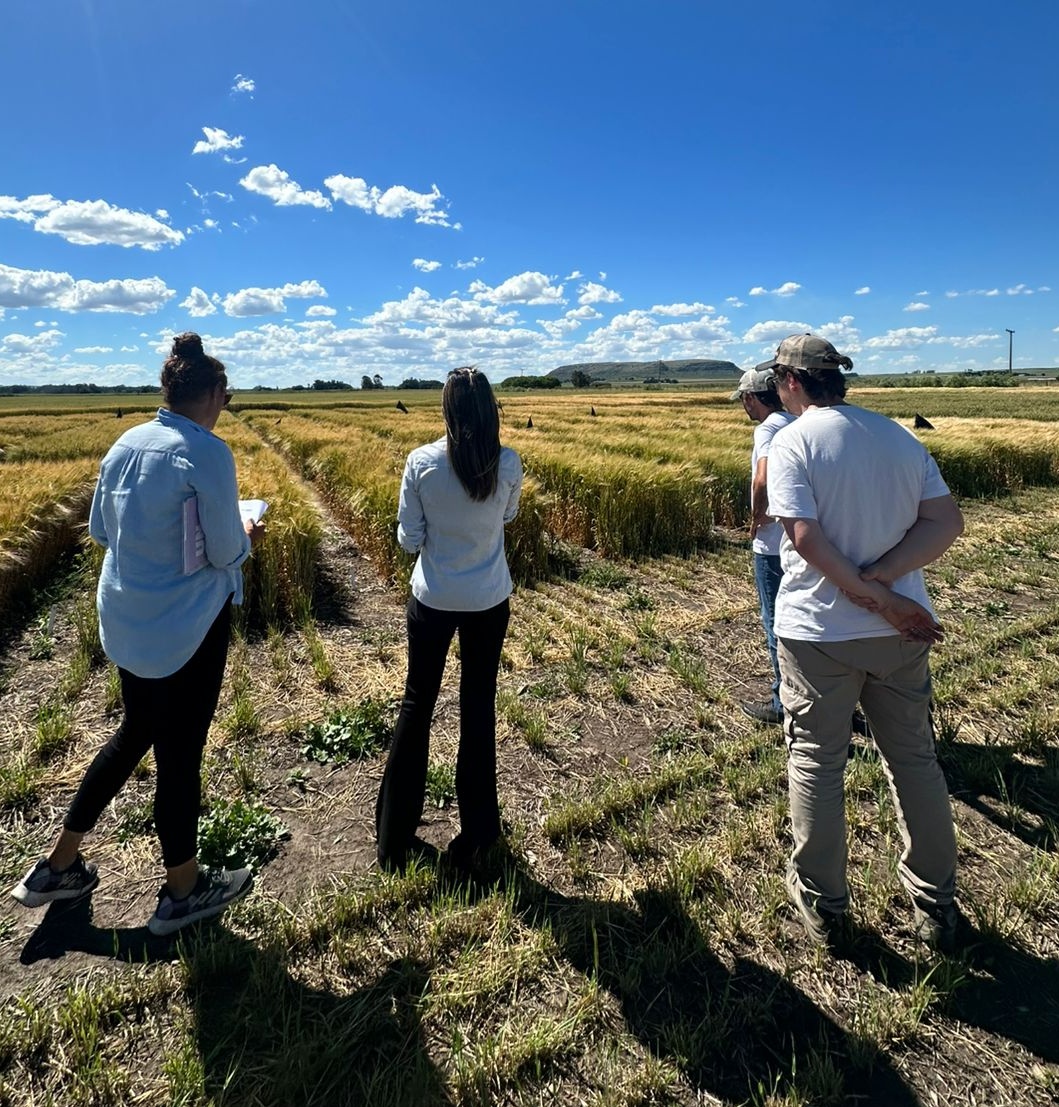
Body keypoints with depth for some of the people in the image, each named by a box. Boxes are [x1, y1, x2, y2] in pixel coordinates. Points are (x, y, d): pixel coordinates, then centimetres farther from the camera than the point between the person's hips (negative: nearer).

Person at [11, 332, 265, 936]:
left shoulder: (126, 444, 4)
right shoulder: (207, 452, -19)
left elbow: (101, 530, 12)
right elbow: (226, 553, -17)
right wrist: (247, 536, 4)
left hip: (126, 622, 8)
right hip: (186, 626, -7)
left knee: (136, 733, 25)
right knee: (180, 751, 8)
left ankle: (60, 864, 39)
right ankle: (183, 889, 29)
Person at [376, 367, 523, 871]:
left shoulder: (421, 462, -13)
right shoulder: (508, 463, -10)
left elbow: (409, 538, -6)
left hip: (433, 599, 0)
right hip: (488, 601, 1)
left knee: (417, 704, 15)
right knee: (478, 708, 14)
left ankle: (394, 836, 28)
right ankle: (475, 834, 27)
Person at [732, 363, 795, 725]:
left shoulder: (769, 428, -16)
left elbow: (763, 478, -34)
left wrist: (757, 516, -16)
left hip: (774, 545, -8)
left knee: (778, 624, 4)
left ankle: (784, 704, 18)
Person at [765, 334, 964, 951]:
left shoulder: (792, 443, -10)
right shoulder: (899, 436, 6)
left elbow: (807, 539, -19)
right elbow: (947, 522, -2)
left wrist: (878, 598, -13)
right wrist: (881, 581, -11)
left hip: (817, 630, -5)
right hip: (900, 631, 5)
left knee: (816, 764, 10)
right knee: (916, 761, 18)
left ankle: (823, 906, 24)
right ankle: (938, 907, 32)